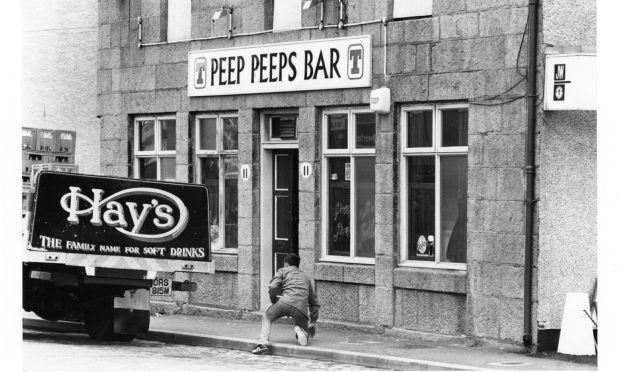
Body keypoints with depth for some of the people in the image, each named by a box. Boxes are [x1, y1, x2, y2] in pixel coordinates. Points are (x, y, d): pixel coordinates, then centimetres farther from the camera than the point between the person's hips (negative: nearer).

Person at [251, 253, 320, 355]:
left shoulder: (283, 271, 22)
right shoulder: (306, 277, 35)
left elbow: (273, 288, 4)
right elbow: (314, 302, 34)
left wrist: (274, 303, 21)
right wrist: (312, 322, 39)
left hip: (286, 301, -3)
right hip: (301, 308, 3)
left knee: (267, 317, 22)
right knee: (303, 341, 19)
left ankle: (263, 343, -1)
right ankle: (299, 331, -16)